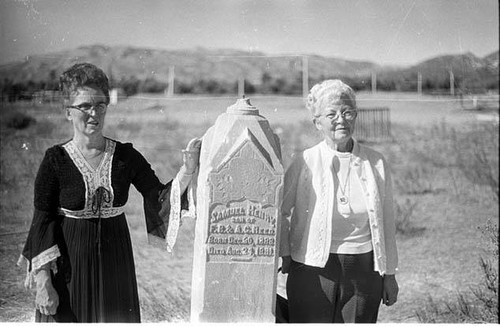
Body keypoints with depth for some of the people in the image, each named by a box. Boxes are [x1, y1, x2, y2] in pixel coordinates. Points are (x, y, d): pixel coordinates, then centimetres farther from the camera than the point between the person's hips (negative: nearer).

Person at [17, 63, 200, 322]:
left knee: (116, 319, 12)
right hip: (69, 265, -2)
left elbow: (161, 199, -4)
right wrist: (43, 284, -10)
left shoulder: (126, 156, -2)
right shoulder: (56, 160, -9)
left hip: (115, 263, 3)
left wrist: (187, 171, -22)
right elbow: (42, 223, -8)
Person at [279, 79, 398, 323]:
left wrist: (389, 274, 11)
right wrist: (285, 253, 1)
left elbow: (386, 222, 9)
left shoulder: (376, 164, 3)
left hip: (364, 270, 2)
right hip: (313, 269, -2)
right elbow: (279, 211, 7)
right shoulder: (304, 163, -5)